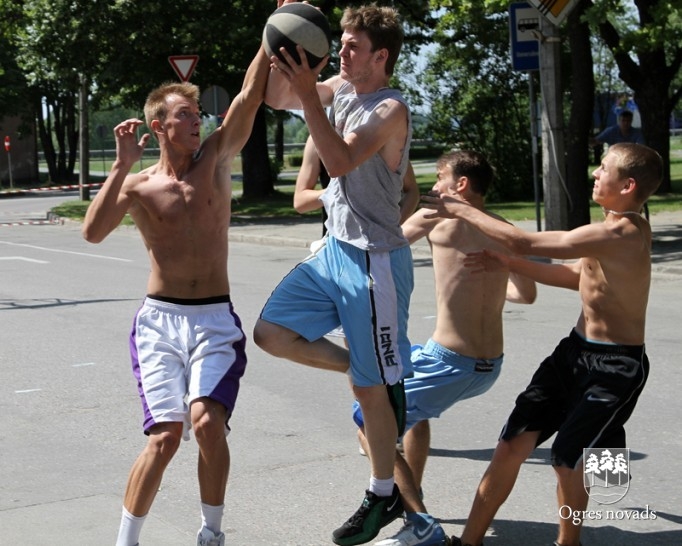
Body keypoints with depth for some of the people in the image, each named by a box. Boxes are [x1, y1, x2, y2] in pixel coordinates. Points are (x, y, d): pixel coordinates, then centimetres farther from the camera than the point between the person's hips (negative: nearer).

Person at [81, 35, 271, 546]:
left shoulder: (216, 159, 6)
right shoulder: (137, 185, 1)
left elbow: (250, 96, -5)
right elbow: (93, 232, -15)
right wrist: (123, 165, -17)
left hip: (215, 320, 1)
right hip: (159, 321, -1)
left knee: (206, 419, -21)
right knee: (166, 435, -13)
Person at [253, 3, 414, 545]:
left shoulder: (391, 108, -18)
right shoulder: (342, 88, 7)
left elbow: (340, 161, -31)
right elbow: (275, 97, 11)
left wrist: (309, 94, -33)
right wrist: (281, 45, -3)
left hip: (375, 261, -8)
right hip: (335, 250, 8)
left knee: (373, 388, 0)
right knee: (271, 332, 5)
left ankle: (384, 495, 16)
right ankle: (368, 368, 18)